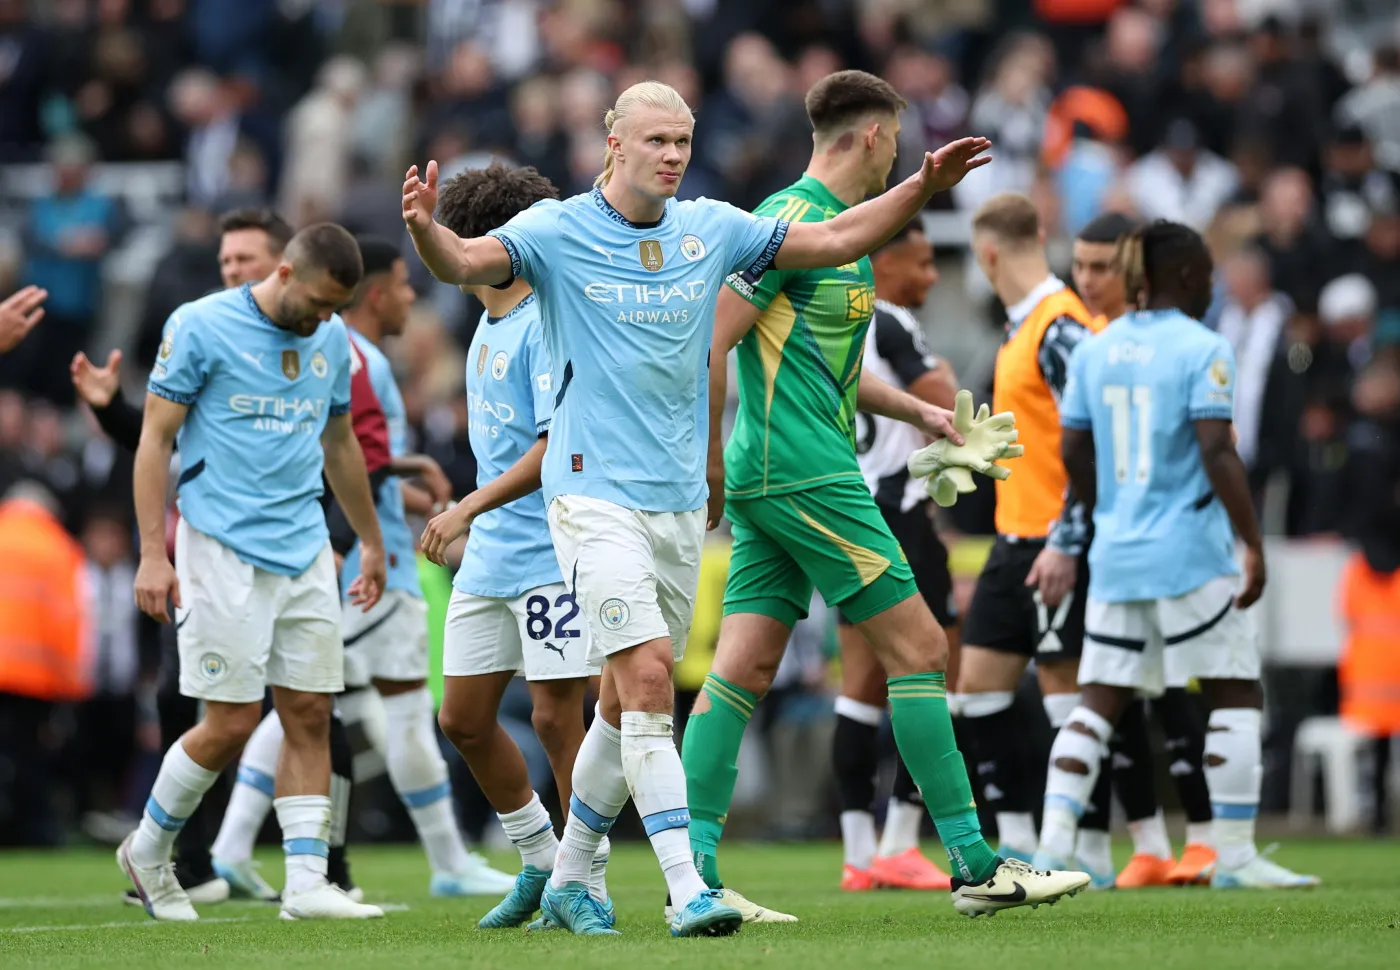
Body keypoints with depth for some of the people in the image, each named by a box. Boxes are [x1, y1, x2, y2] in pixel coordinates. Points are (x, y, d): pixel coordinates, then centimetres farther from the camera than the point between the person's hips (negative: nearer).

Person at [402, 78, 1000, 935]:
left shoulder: (709, 229, 7)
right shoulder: (558, 232, -6)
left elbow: (838, 240, 11)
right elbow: (466, 263, -21)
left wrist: (923, 185, -1)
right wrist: (425, 227, -42)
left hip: (680, 501, 6)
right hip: (596, 492, -6)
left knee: (629, 703, 12)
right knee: (647, 680, -17)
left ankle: (569, 879, 27)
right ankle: (688, 890, -21)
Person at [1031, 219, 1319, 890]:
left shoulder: (1093, 350, 8)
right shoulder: (1202, 349, -9)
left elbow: (1073, 454, 11)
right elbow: (1216, 452, -17)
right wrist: (1254, 544, -14)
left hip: (1115, 556, 6)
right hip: (1190, 555, -6)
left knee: (1098, 702, 8)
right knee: (1236, 695, 4)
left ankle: (1054, 843, -5)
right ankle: (1234, 855, 3)